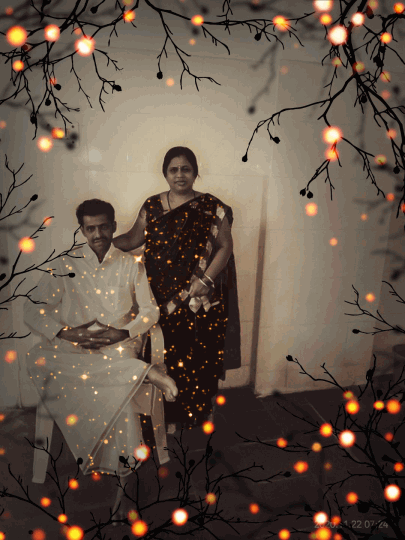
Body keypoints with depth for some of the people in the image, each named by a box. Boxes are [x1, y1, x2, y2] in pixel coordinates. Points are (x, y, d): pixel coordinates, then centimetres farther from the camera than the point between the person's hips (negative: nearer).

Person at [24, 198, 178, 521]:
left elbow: (150, 310, 9)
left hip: (118, 349, -1)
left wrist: (123, 332, -10)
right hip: (73, 350, 2)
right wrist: (65, 332, -14)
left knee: (118, 400, -34)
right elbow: (34, 310, 4)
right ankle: (144, 372, -32)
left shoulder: (131, 265, 14)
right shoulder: (65, 265, 12)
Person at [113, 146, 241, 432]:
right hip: (162, 298, 2)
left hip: (199, 301, -2)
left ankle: (200, 409, 28)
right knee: (164, 354, 7)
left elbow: (225, 246, -2)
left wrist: (206, 281, -12)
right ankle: (168, 414, 24)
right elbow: (133, 239, 12)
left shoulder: (211, 207, -1)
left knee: (199, 355, 6)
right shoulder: (152, 206, 7)